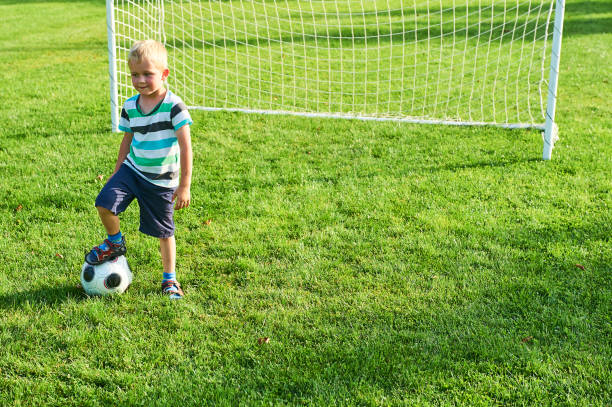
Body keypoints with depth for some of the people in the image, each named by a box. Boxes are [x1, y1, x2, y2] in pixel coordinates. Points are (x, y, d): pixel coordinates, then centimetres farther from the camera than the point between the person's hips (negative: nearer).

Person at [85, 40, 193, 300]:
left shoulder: (173, 106, -17)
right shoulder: (130, 107, -1)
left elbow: (185, 147, -16)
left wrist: (184, 185, -17)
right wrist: (117, 171, 19)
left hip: (162, 181, -4)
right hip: (132, 169, 4)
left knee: (164, 232, 6)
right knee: (105, 203, -18)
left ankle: (170, 280, 27)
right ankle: (115, 242, 13)